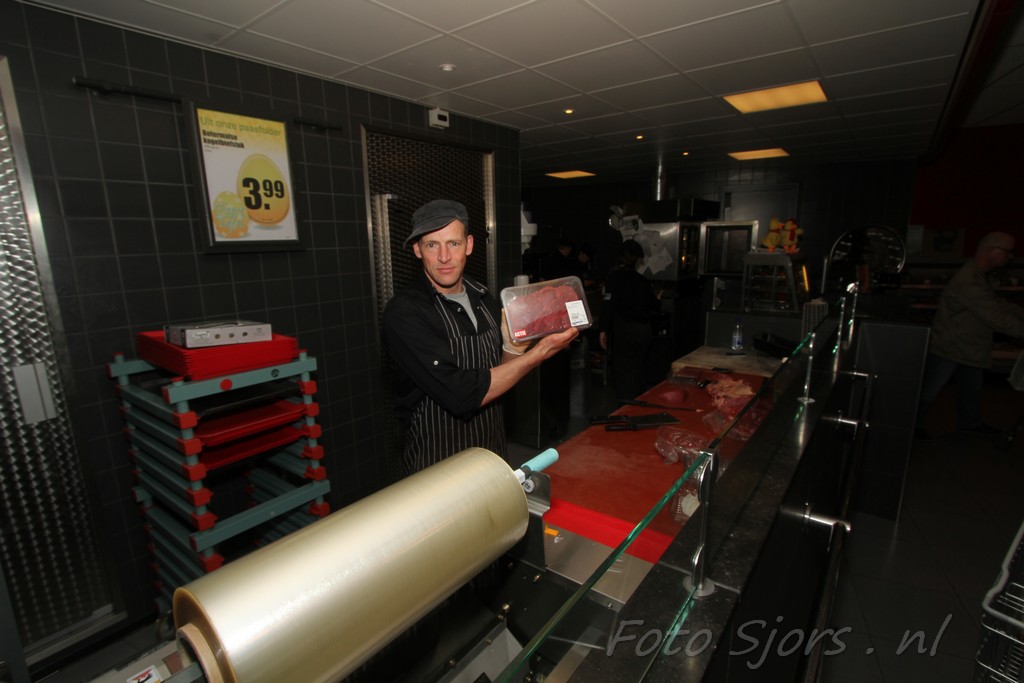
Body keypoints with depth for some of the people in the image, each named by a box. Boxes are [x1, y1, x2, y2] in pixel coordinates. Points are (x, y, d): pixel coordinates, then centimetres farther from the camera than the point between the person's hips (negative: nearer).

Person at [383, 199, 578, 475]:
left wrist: (514, 346, -13)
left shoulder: (483, 297, -1)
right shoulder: (404, 312, -21)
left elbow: (499, 371, 7)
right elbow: (463, 396, -28)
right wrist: (540, 352, -23)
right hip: (438, 464, -6)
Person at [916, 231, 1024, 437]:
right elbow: (996, 317, -26)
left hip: (967, 349, 11)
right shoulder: (969, 281, -26)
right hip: (948, 348, -11)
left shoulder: (980, 276, 9)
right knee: (929, 389, 1)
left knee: (972, 386, 23)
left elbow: (999, 304, 15)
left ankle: (970, 422, 40)